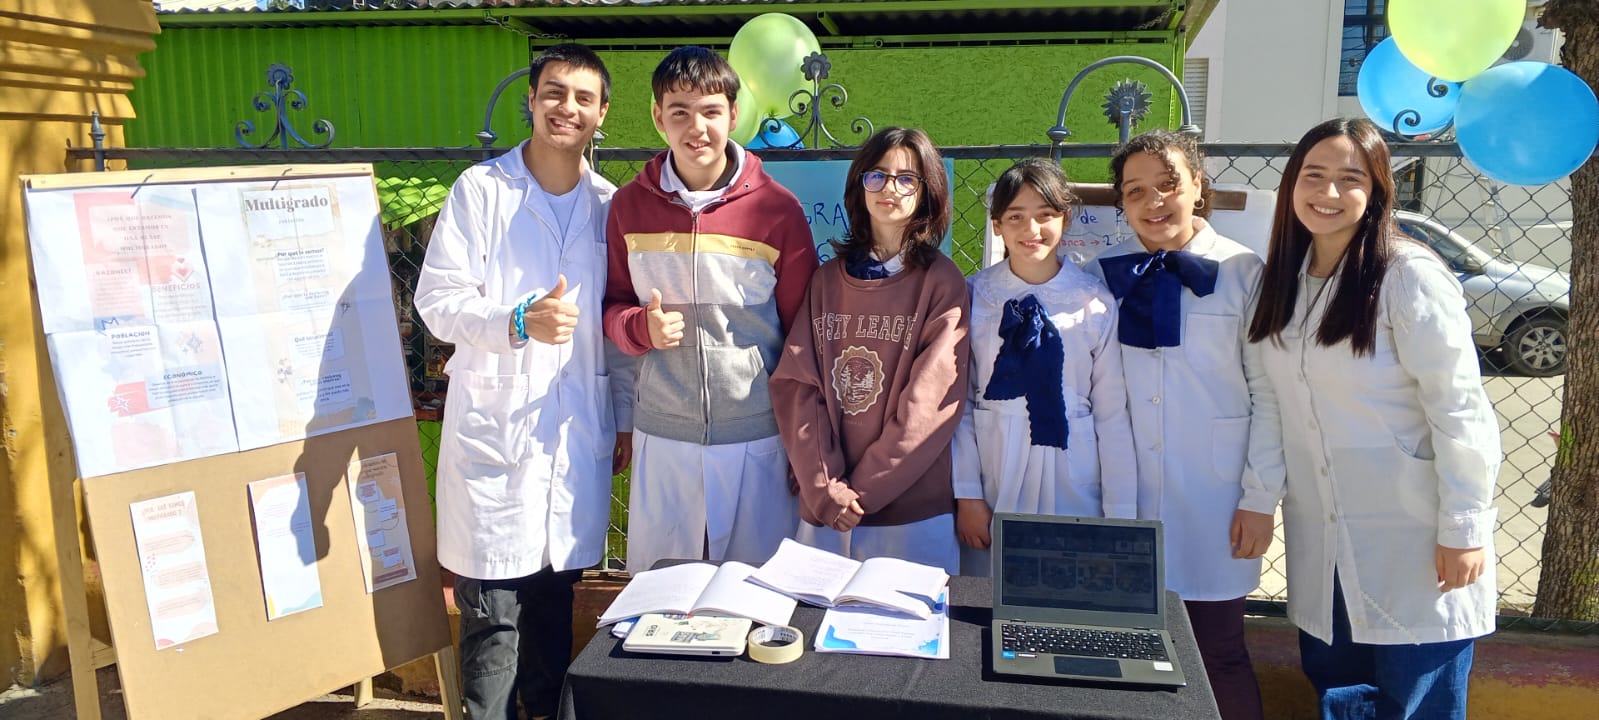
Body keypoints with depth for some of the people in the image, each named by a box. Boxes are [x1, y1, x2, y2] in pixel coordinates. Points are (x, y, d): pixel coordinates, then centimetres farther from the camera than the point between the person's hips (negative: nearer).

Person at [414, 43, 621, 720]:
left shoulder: (610, 204, 9)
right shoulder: (480, 190, -1)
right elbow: (436, 298, -6)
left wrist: (623, 417, 13)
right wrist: (520, 321, -23)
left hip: (578, 431, 3)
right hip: (493, 428, -3)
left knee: (556, 594, 14)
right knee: (492, 610, 0)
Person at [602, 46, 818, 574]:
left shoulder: (777, 209, -5)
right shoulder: (629, 205, 1)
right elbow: (613, 307, 12)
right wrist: (643, 327, -12)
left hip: (756, 437, -2)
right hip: (660, 438, 2)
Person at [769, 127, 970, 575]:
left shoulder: (941, 283, -3)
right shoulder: (828, 279, 8)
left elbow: (931, 402, -9)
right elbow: (795, 384, 1)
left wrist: (862, 490, -10)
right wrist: (824, 487, -10)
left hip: (912, 510, -3)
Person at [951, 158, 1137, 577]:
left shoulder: (1096, 303, -2)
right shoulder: (973, 297, -1)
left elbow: (1113, 413, -1)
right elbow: (958, 400, 0)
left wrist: (1120, 516, -1)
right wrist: (967, 495, -3)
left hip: (1074, 494, 0)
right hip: (992, 493, 0)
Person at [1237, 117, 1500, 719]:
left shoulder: (1410, 275, -13)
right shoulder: (1282, 280, 6)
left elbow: (1459, 409, -14)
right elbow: (1273, 400, 5)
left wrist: (1464, 529, -14)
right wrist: (1259, 497, 0)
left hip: (1413, 541, -5)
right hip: (1322, 539, 5)